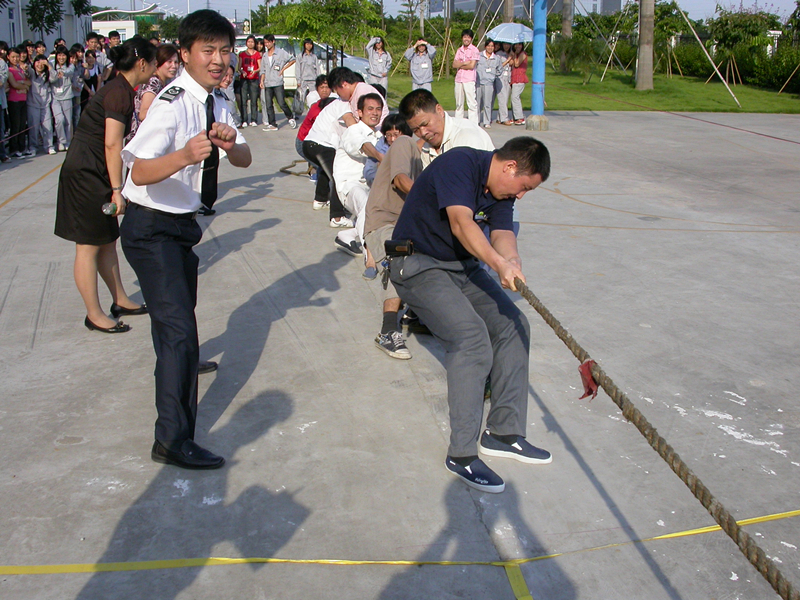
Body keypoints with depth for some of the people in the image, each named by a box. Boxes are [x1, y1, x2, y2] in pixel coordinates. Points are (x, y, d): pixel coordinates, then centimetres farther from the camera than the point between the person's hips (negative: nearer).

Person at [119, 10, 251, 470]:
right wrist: (185, 156, -53)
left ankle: (180, 361, 60)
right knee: (179, 327, -15)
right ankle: (173, 441, -10)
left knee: (182, 309, 30)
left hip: (182, 223, 9)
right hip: (152, 229, -9)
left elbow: (245, 160, -1)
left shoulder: (217, 104, 2)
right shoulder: (173, 104, -24)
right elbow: (140, 173, -34)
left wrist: (231, 143, -23)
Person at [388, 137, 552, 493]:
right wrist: (499, 263, -48)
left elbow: (502, 235, -11)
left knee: (514, 326, 1)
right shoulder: (460, 163, -20)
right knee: (471, 336, -25)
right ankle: (461, 454, -20)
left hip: (462, 266, 9)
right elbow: (461, 223, -35)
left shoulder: (501, 191, 5)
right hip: (418, 264, -9)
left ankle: (503, 433, 8)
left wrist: (511, 261, -34)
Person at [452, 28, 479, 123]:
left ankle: (473, 124, -10)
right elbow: (454, 65, 7)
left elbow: (471, 65, -9)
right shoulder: (459, 50, 16)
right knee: (458, 103, 10)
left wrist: (459, 65, 1)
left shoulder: (474, 50, -1)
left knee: (471, 103, -9)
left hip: (469, 80, -6)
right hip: (458, 79, 6)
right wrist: (464, 63, -8)